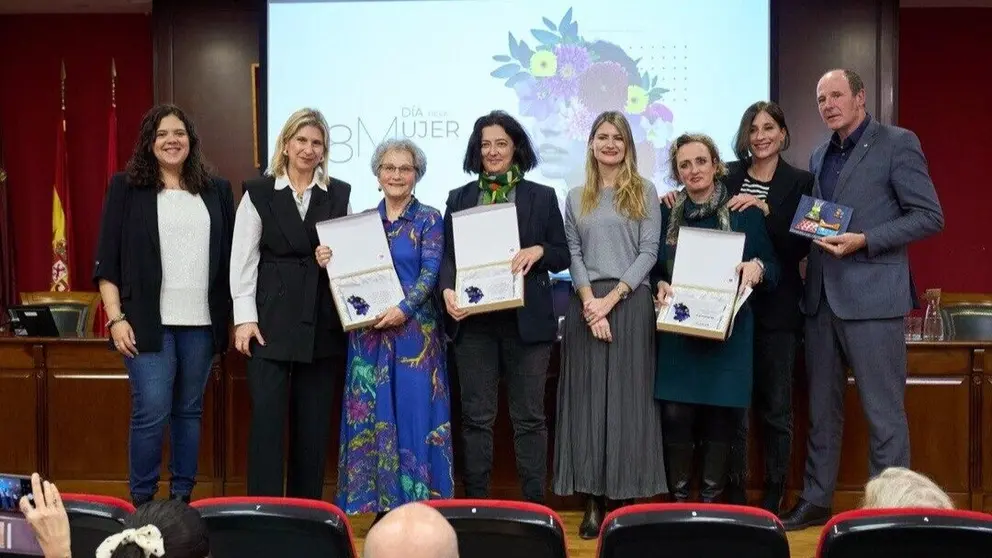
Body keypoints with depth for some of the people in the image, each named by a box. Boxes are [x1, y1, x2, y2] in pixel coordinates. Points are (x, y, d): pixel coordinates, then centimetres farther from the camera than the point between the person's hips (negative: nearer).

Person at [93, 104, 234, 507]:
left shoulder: (217, 191, 11)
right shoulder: (126, 187, 3)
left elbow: (230, 257, 12)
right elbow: (107, 261, 0)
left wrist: (235, 317, 7)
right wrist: (116, 318, -8)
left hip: (202, 323, 3)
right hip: (148, 322, -3)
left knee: (189, 412, 9)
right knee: (151, 413, -7)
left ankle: (183, 498, 19)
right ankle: (142, 502, 7)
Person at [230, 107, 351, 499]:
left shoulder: (339, 195, 9)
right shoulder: (259, 192, 3)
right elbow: (242, 260, 0)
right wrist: (244, 318, -7)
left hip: (322, 323, 3)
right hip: (272, 321, -2)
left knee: (315, 421, 8)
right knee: (267, 416, -3)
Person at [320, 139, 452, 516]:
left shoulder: (429, 219, 2)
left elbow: (430, 273, -7)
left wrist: (404, 309, -19)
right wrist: (329, 262, -7)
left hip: (414, 329, -3)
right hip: (368, 331, 3)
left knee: (414, 410, -2)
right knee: (372, 414, 4)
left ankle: (418, 505, 7)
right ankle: (382, 503, 14)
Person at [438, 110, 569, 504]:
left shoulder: (542, 197, 8)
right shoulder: (459, 198, 12)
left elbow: (562, 256, 8)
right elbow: (448, 255, 8)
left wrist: (539, 251, -13)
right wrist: (447, 290, -11)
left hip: (526, 319, -1)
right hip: (473, 319, 1)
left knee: (529, 416, 4)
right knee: (476, 416, 6)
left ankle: (535, 505, 12)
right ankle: (476, 503, 15)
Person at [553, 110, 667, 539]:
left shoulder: (644, 192, 7)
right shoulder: (576, 197, 14)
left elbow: (649, 251, -1)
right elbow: (573, 254, 6)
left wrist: (612, 298, -11)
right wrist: (590, 301, -10)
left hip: (631, 303, -2)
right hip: (585, 304, 2)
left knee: (628, 398, -1)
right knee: (587, 399, 1)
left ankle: (628, 495, 6)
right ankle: (593, 501, 6)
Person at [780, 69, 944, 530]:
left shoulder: (897, 143, -4)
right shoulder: (819, 156, 16)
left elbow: (930, 217, -9)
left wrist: (863, 240, -18)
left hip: (872, 296, -6)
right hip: (821, 296, 7)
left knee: (884, 412, 0)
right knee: (822, 408, 13)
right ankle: (816, 501, 24)